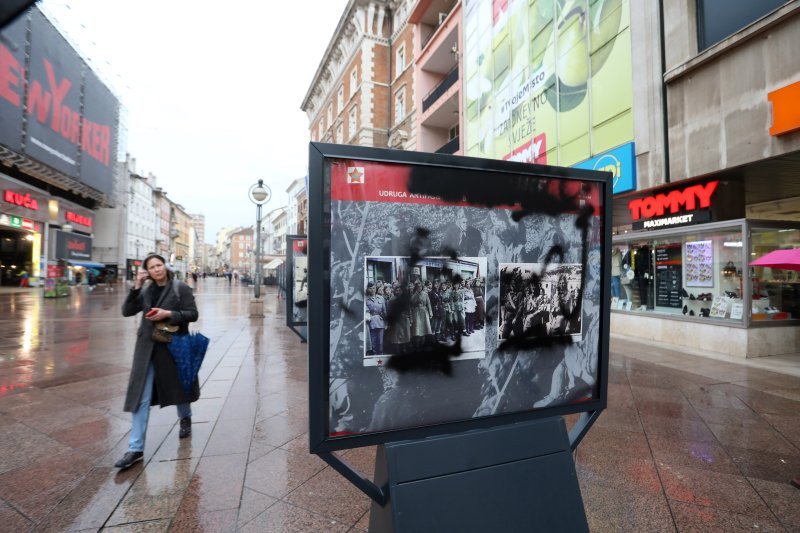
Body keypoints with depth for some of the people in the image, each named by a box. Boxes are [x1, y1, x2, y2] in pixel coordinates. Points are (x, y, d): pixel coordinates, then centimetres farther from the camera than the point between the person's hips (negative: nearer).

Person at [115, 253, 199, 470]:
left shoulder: (181, 288, -5)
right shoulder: (145, 291, 7)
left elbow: (192, 314, -8)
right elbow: (126, 311, -1)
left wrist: (168, 314, -21)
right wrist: (136, 286, -8)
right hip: (147, 348, 3)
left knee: (179, 386, 16)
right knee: (141, 396, -1)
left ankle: (185, 419, 45)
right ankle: (136, 448, 4)